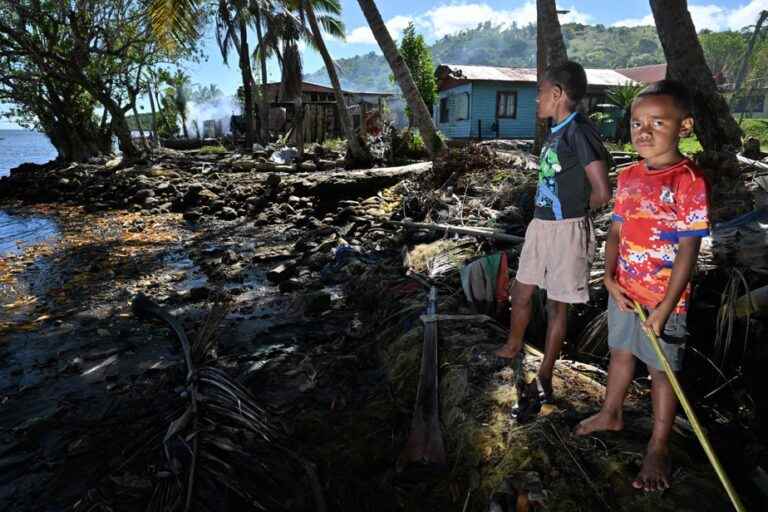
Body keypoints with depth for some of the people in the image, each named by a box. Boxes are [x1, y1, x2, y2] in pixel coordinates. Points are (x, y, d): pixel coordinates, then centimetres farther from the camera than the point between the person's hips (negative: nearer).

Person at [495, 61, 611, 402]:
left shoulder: (579, 131, -17)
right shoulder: (555, 132, 8)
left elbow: (602, 193, -21)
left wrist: (574, 210, -3)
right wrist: (558, 210, 3)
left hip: (567, 230, -8)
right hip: (540, 225, 8)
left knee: (557, 305, 7)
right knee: (520, 293, 18)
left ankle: (545, 375, 23)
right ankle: (512, 347, 42)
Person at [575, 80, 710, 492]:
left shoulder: (690, 181, -17)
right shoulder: (628, 177, 2)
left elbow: (688, 250, -18)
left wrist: (665, 308, -19)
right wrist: (610, 276, -7)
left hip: (663, 299, -6)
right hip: (623, 291, 6)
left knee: (661, 369, 10)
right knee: (620, 352, 23)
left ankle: (658, 448, 28)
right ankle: (610, 414, 46)